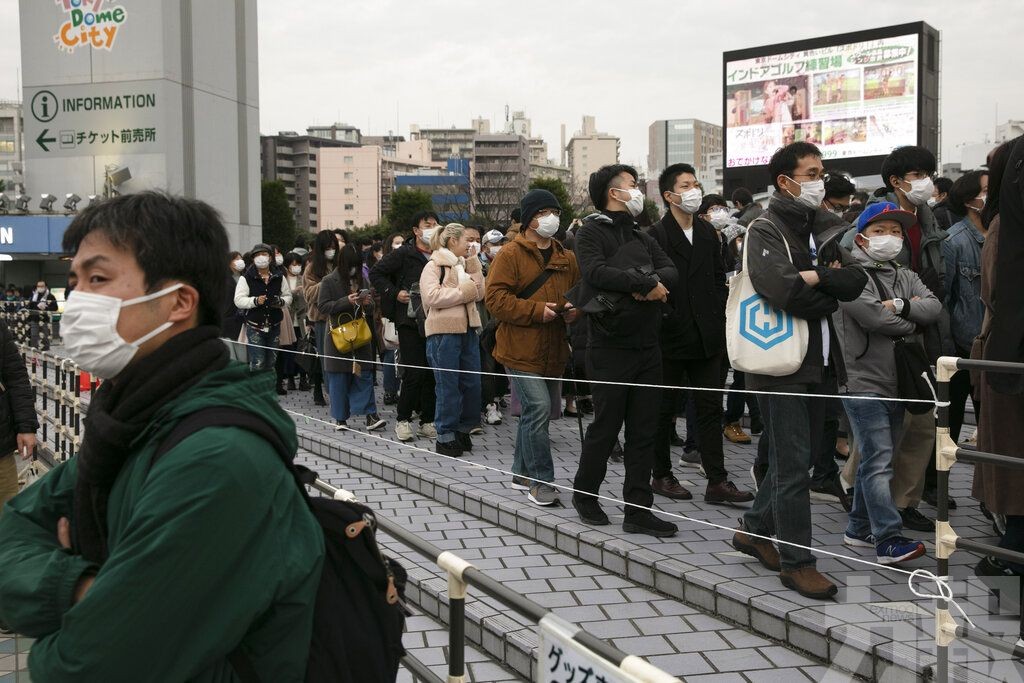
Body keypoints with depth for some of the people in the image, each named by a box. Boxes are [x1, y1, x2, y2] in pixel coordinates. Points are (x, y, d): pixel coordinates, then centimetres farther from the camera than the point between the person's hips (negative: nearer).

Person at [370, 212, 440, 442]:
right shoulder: (403, 254, -2)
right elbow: (376, 273, 0)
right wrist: (395, 293, -7)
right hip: (410, 321, -4)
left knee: (431, 373, 6)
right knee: (414, 372, -7)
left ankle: (427, 422, 15)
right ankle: (403, 420, 7)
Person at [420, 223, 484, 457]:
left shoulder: (464, 265, 19)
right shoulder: (434, 266, -5)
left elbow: (479, 293, 10)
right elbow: (432, 296, -19)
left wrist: (473, 266, 2)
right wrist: (462, 293, -11)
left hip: (468, 330, 7)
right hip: (444, 332, -7)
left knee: (472, 383, 8)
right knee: (448, 386, -3)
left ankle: (463, 430, 22)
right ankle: (445, 437, 6)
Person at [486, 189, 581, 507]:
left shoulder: (567, 258, 14)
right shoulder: (511, 254, -6)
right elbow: (496, 298, -14)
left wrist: (574, 310, 0)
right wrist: (537, 311, -20)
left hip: (553, 350, 7)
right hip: (521, 349, -7)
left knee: (534, 412, 16)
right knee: (538, 410, -14)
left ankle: (522, 473, 30)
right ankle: (541, 480, -4)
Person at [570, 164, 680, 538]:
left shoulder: (642, 237, 18)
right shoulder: (592, 232, -3)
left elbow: (671, 272, 4)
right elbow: (596, 272, -22)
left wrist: (650, 283, -17)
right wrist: (647, 283, -15)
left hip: (647, 347, 7)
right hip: (610, 348, -6)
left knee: (644, 430, 6)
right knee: (606, 426, 2)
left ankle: (638, 510, 12)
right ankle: (584, 493, 23)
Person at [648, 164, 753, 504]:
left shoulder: (707, 232, 11)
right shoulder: (656, 235, -10)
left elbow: (719, 277, 15)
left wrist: (718, 317, 6)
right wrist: (665, 320, -14)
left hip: (706, 336, 6)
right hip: (672, 337, -6)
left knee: (711, 408, 5)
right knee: (665, 409, 7)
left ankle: (717, 481, 7)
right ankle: (662, 476, 20)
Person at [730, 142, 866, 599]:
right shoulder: (766, 230, -8)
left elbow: (856, 283, 3)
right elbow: (782, 288, -25)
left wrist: (812, 277, -13)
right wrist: (825, 280, -7)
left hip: (817, 363, 8)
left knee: (796, 456, 15)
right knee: (793, 464, -3)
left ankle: (754, 531, 31)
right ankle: (797, 562, 6)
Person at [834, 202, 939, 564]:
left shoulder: (906, 277, 17)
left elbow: (934, 306, 0)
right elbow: (872, 317, -19)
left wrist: (900, 306, -16)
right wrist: (912, 322, -3)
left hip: (896, 382, 8)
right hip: (863, 381, -7)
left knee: (876, 460, 13)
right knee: (878, 461, -11)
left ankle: (859, 529, 23)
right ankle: (888, 539, -13)